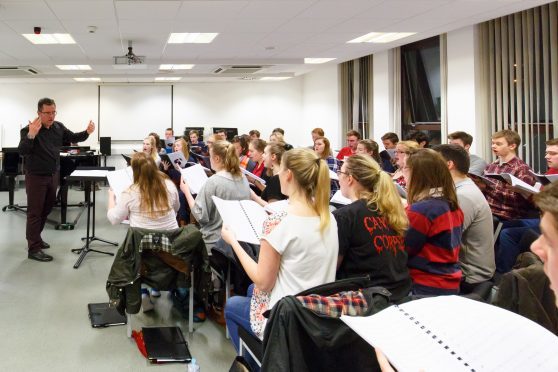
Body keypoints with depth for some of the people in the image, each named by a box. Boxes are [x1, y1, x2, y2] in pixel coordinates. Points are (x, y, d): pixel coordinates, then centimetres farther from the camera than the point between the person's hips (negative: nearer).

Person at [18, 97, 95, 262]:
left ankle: (35, 238, 35)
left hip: (53, 175, 7)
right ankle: (33, 249, 2)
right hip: (36, 176, -7)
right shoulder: (28, 129, -19)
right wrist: (31, 135, -44)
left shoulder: (59, 127, -1)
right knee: (35, 212, -2)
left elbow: (73, 138, 12)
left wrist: (87, 132, -8)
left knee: (46, 209, 18)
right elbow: (22, 152, -28)